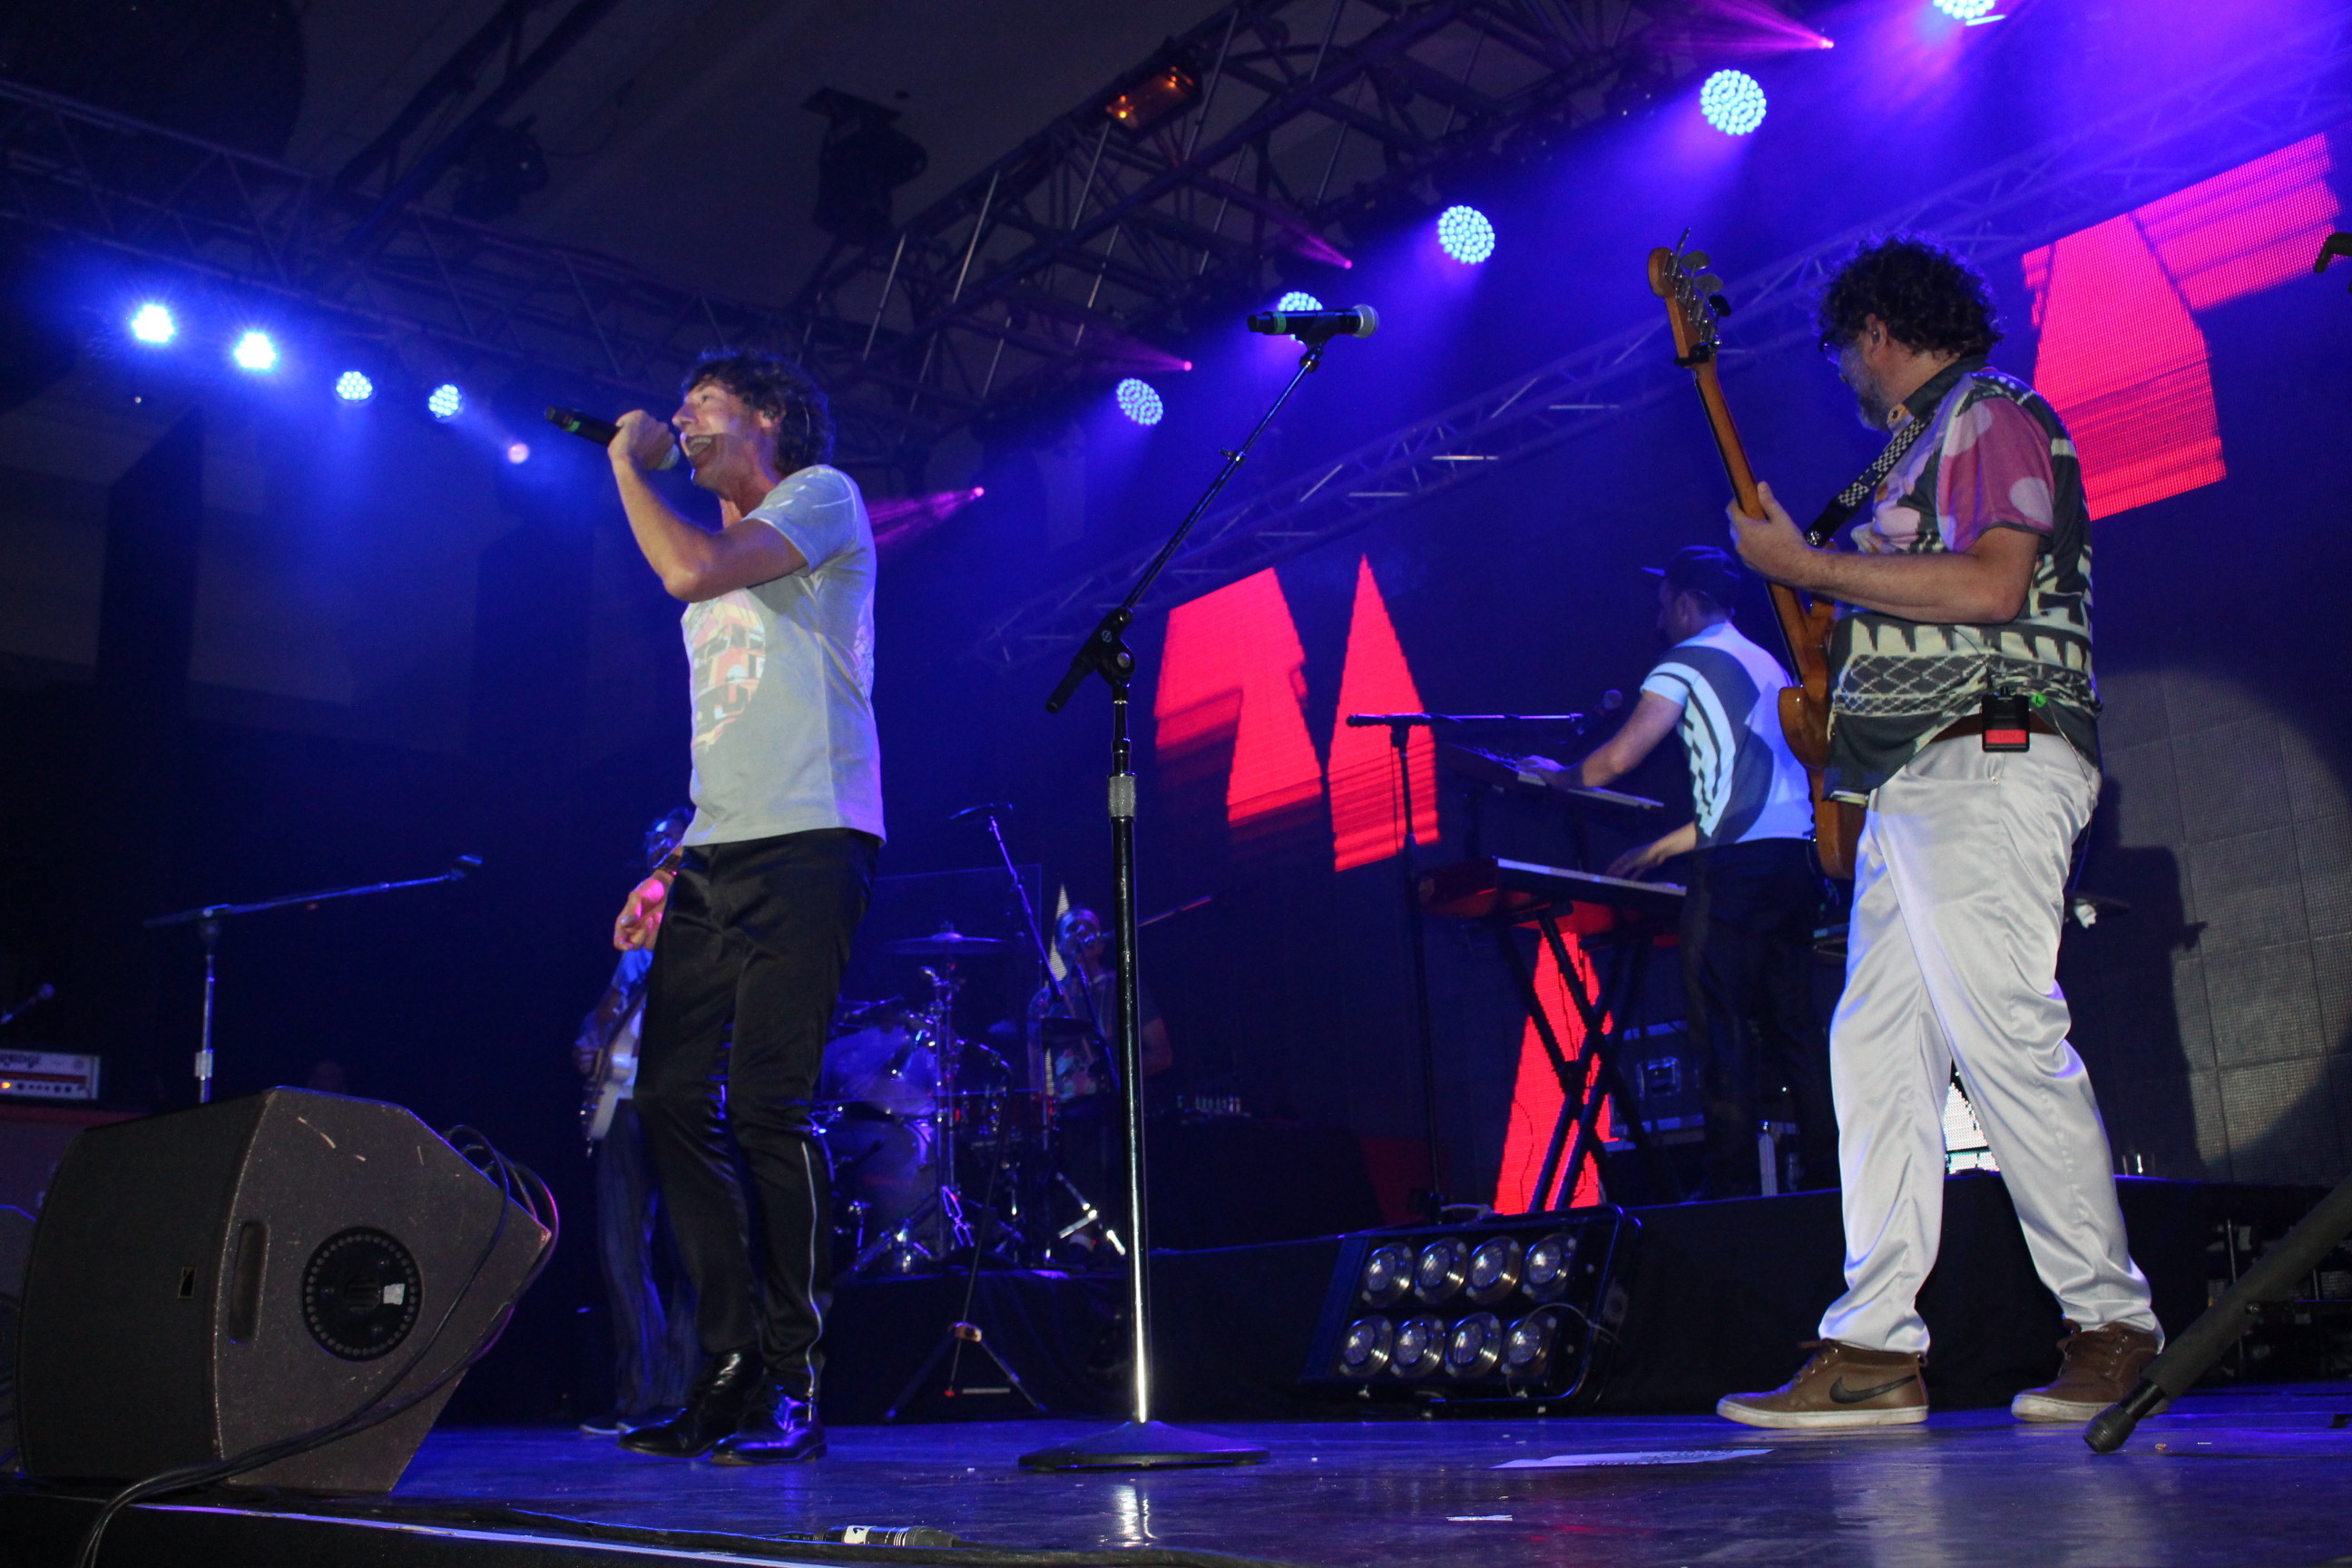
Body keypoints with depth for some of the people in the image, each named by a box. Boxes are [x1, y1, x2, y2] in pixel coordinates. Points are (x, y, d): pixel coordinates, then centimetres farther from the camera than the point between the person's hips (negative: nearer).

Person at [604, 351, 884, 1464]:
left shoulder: (823, 495, 3)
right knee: (672, 1102, 2)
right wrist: (669, 867, 17)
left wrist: (626, 465, 1)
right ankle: (732, 1367, 9)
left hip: (805, 845, -9)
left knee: (766, 1103, -14)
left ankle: (794, 1384, -6)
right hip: (714, 858, 9)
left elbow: (691, 571, -15)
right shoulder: (716, 554, 28)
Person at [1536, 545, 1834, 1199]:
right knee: (1794, 1021, 10)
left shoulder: (1686, 662, -2)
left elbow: (1619, 758, -11)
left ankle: (1732, 1186, -7)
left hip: (1739, 866, -8)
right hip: (1797, 856, 8)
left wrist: (1556, 776, 8)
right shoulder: (1768, 666, 23)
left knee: (1721, 1026, -6)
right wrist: (1665, 847, 28)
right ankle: (1827, 1172, 9)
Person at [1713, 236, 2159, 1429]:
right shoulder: (1921, 444, 26)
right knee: (1874, 1048, 2)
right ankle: (1876, 1347, 1)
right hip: (1909, 784, 10)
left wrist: (1805, 566, -13)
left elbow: (1990, 586, -18)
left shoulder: (1991, 414, -2)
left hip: (1983, 763, -10)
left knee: (2004, 1041, -13)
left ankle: (2114, 1327, -2)